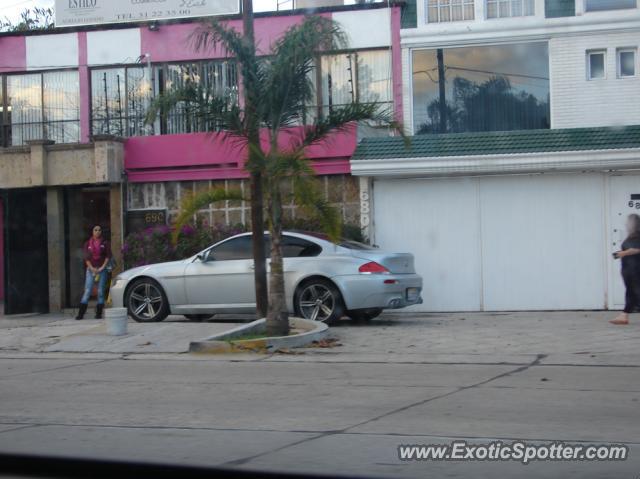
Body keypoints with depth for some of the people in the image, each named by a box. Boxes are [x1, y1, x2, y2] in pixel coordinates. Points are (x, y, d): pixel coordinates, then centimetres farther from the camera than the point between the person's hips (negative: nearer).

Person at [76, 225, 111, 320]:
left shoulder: (105, 243, 6)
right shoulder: (88, 243, 8)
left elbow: (108, 256, 1)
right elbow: (86, 257, 3)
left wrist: (102, 268, -9)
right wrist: (92, 268, -9)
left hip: (102, 269, 0)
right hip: (91, 269, 0)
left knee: (101, 291, 0)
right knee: (87, 291, -6)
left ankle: (99, 313, 4)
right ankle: (81, 314, -6)